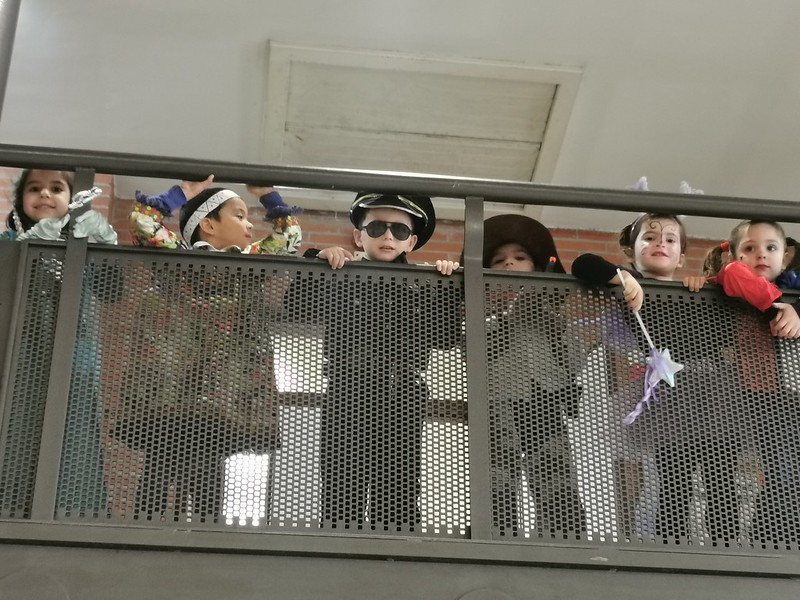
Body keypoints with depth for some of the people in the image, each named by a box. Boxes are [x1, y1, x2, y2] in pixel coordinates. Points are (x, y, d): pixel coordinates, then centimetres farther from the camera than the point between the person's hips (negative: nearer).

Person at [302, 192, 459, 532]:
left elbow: (446, 337, 5)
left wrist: (449, 287, -1)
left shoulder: (423, 287, 15)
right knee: (342, 500, -5)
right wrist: (316, 260, -7)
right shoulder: (340, 280, 9)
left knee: (397, 503, 0)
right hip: (348, 400, -2)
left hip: (402, 404, 2)